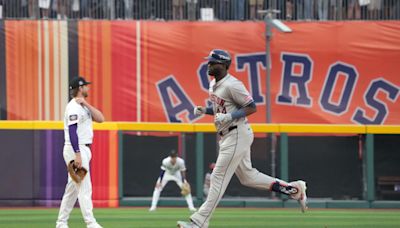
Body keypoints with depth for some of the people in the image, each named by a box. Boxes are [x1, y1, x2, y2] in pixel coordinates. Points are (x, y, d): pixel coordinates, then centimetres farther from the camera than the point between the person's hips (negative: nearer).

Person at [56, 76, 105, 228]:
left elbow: (100, 118, 6)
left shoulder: (84, 107, 17)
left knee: (72, 188, 11)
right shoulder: (74, 107, -13)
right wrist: (77, 154, -27)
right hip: (76, 149, -10)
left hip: (83, 150, 10)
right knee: (84, 188, -12)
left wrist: (86, 104, -4)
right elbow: (72, 131, -21)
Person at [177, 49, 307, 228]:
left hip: (237, 136, -11)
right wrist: (205, 110, 5)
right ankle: (294, 189, 22)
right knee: (247, 176, 15)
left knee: (218, 178, -8)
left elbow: (252, 107, -17)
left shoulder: (232, 85, -19)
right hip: (227, 137, 11)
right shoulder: (213, 84, 11)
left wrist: (229, 116, -26)